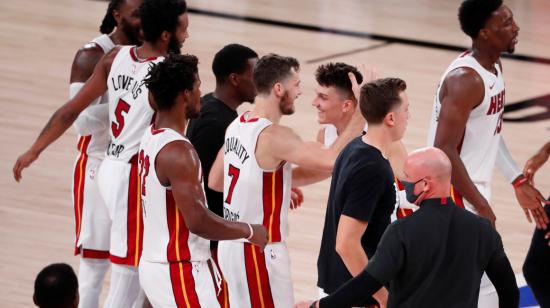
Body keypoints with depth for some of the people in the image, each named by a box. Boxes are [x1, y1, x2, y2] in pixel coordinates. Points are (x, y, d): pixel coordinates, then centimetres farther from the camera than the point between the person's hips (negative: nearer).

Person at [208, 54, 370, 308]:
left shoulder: (237, 126, 5)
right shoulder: (274, 136, -23)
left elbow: (215, 181, 16)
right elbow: (330, 160, -31)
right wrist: (361, 114, -25)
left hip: (232, 244, 9)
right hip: (259, 250, -9)